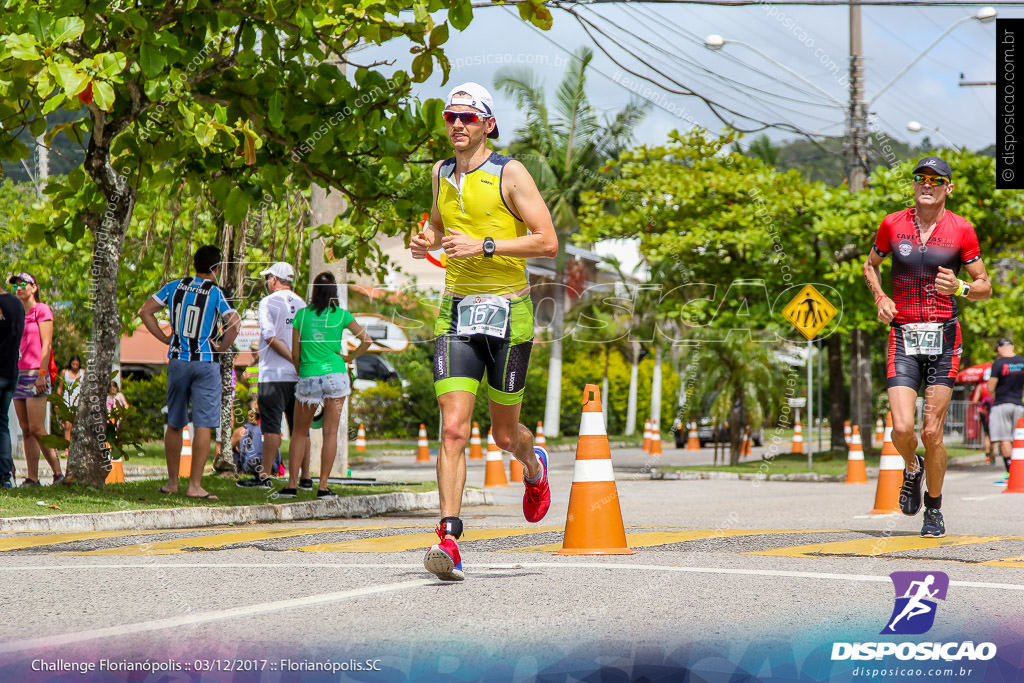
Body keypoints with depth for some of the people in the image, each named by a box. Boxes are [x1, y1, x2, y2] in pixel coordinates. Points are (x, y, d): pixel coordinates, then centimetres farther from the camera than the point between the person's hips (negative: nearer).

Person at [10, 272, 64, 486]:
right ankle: (32, 477, 1)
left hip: (36, 373, -7)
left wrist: (41, 374, -15)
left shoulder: (42, 310, -2)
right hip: (18, 373, 7)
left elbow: (46, 344, -8)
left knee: (36, 429, -12)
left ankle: (58, 473, -6)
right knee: (26, 431, 3)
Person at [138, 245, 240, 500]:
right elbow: (233, 324, -20)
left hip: (177, 360, 4)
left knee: (174, 424, 14)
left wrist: (164, 338, 8)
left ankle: (172, 481, 21)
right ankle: (195, 485, -8)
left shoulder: (174, 287, 5)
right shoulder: (216, 294, -7)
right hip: (206, 364, -4)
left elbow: (145, 311, 5)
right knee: (203, 425, -3)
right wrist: (222, 348, -5)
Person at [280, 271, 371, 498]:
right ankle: (323, 486, 0)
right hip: (335, 375, 0)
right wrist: (349, 358, 12)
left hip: (308, 378, 0)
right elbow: (366, 340, -3)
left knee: (300, 432, 12)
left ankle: (292, 484, 6)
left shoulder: (302, 315, 2)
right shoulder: (341, 315, 1)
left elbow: (295, 354, 3)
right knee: (330, 432, 3)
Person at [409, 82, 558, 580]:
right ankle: (449, 540, -17)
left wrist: (484, 246, -20)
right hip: (456, 312, 3)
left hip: (506, 311, -3)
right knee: (453, 429, -12)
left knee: (504, 434, 10)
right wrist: (426, 242, 6)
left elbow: (547, 242, -11)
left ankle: (533, 466, 46)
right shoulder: (441, 173, 10)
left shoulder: (509, 174, -6)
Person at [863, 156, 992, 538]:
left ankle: (934, 510, 17)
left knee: (932, 434, -4)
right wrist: (880, 297, 3)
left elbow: (985, 288, 6)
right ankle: (912, 469, 23)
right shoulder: (892, 224, 4)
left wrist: (958, 288, -15)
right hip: (903, 339, 1)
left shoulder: (961, 230, 0)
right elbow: (870, 266, 21)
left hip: (943, 338, -1)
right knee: (902, 428, -13)